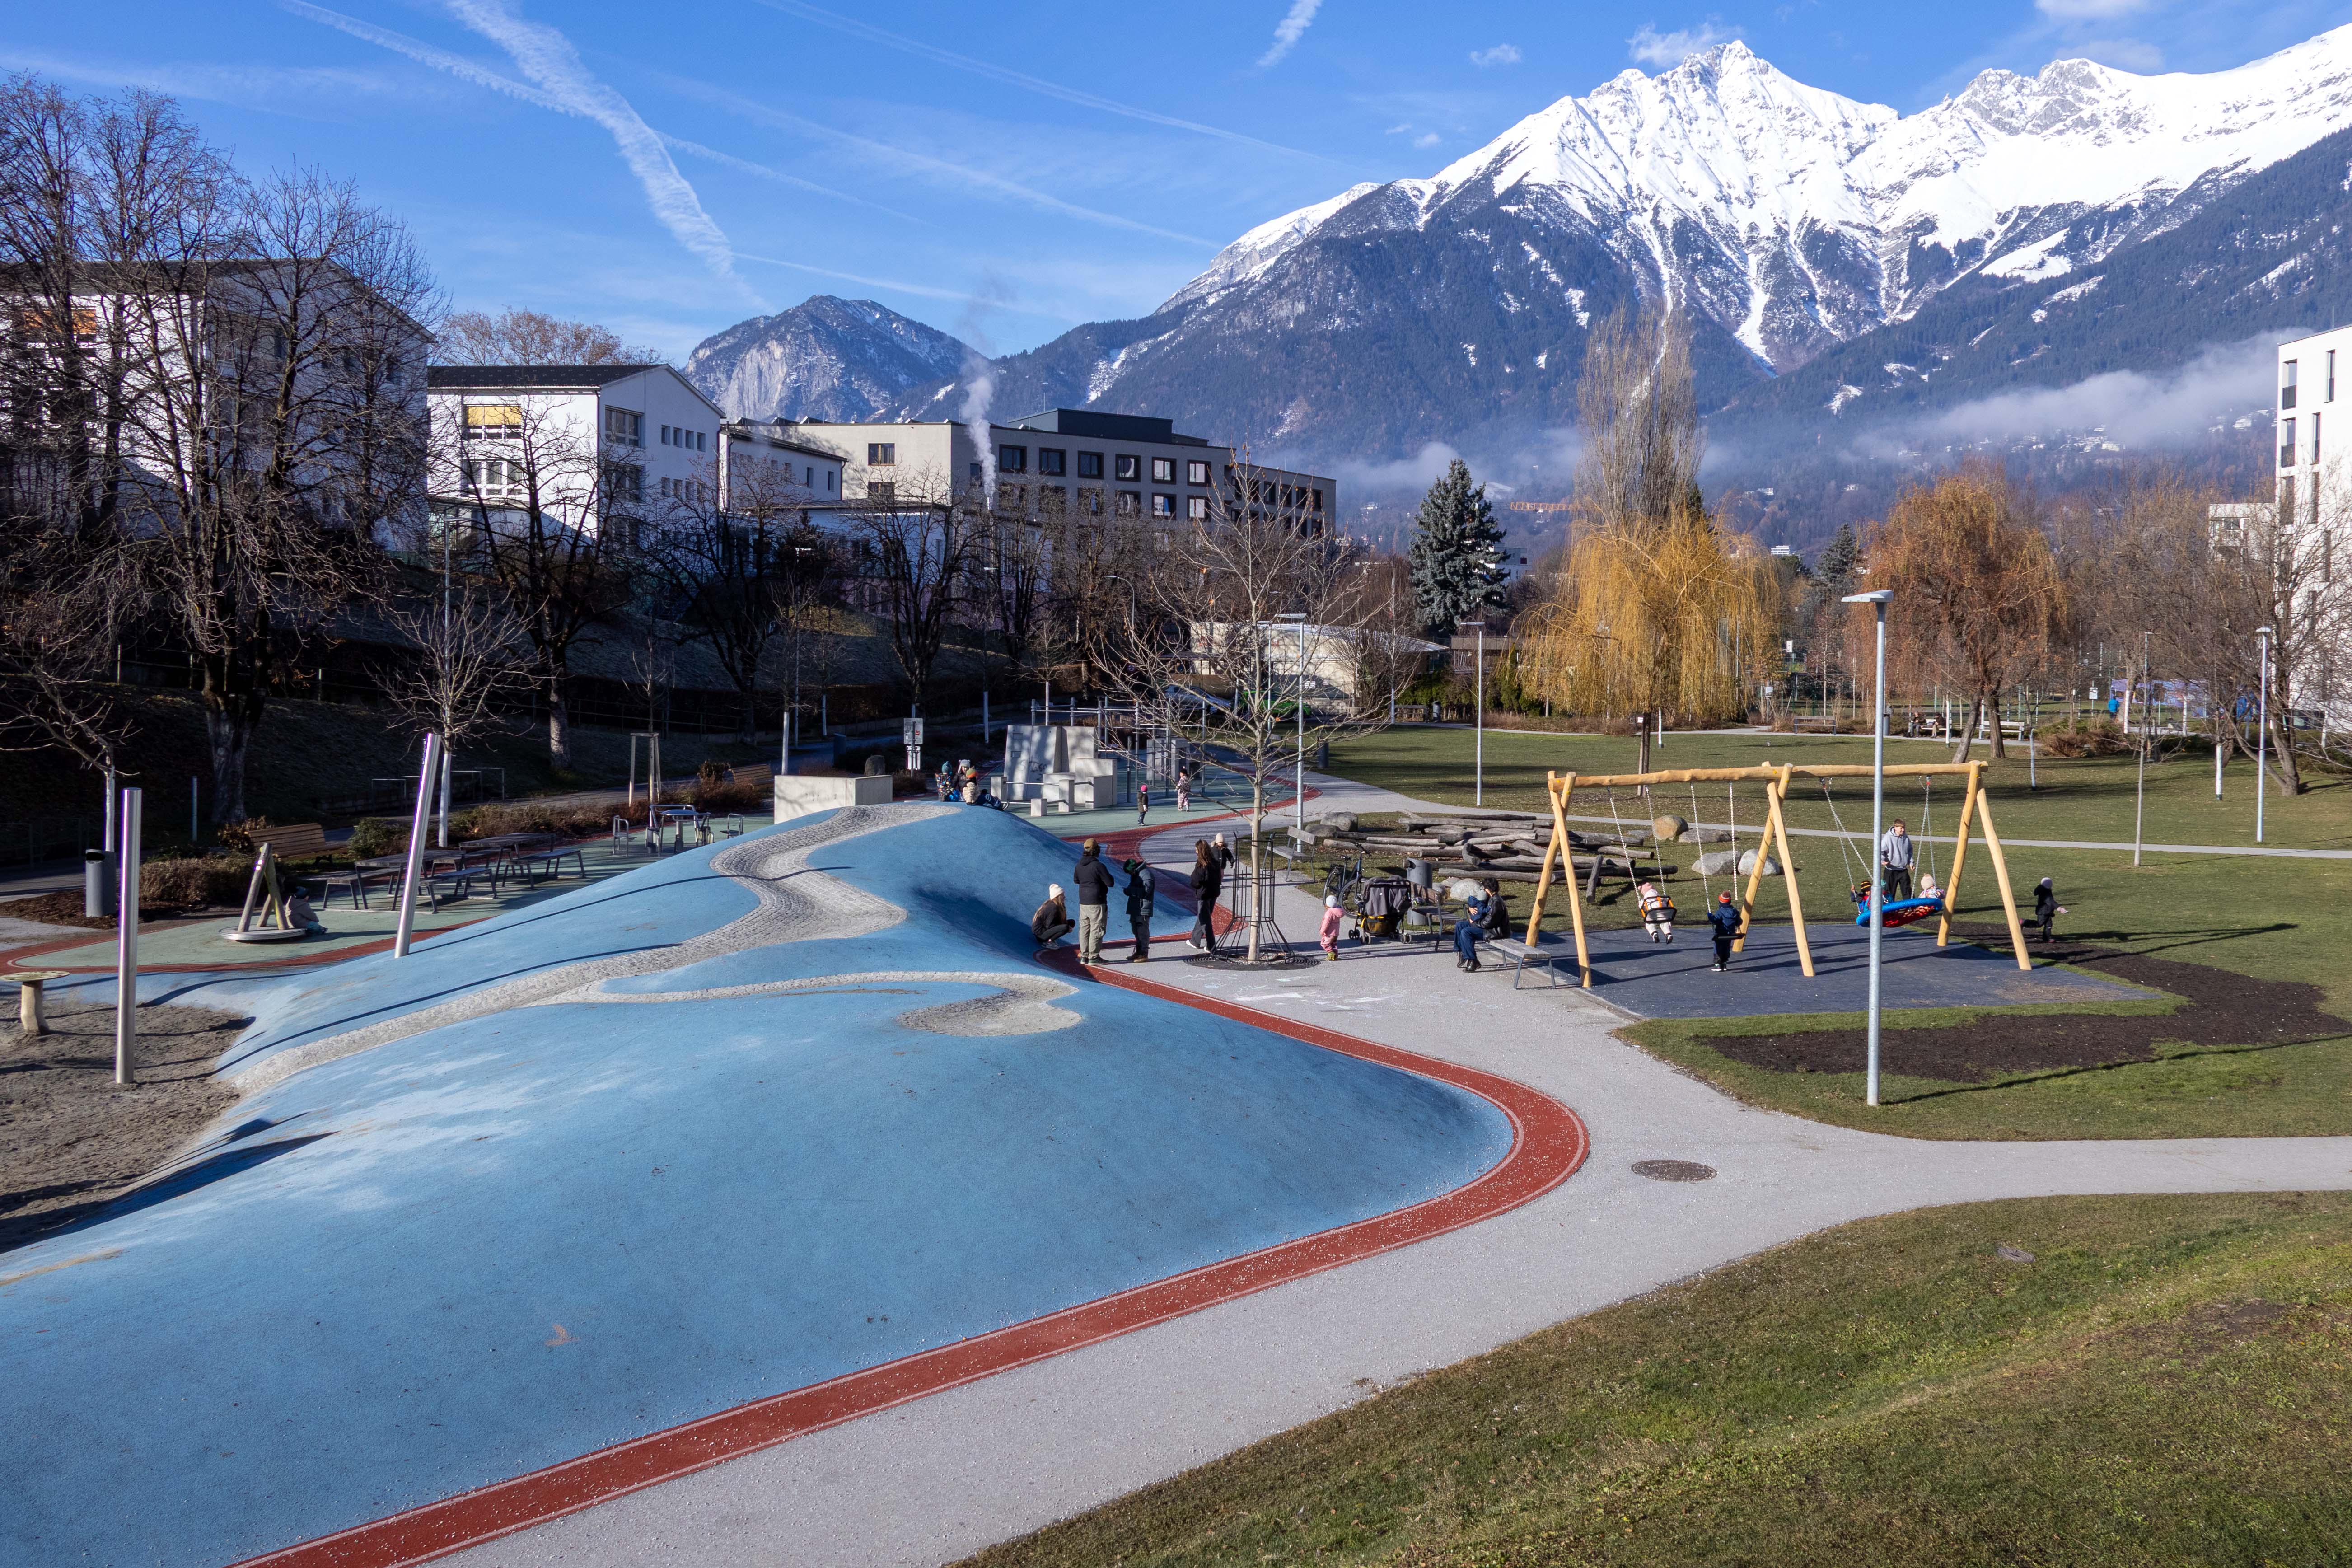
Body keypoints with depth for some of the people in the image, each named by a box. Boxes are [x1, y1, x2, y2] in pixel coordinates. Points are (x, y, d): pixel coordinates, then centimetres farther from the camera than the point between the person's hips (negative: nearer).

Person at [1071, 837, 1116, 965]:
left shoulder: (1080, 865, 4)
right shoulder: (1098, 866, -18)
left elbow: (1076, 880, 21)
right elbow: (1111, 883, -15)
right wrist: (1107, 876, 4)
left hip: (1083, 903, 7)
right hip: (1097, 903, -7)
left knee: (1084, 929, 13)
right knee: (1096, 930, 0)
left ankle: (1084, 955, 16)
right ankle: (1094, 956, 1)